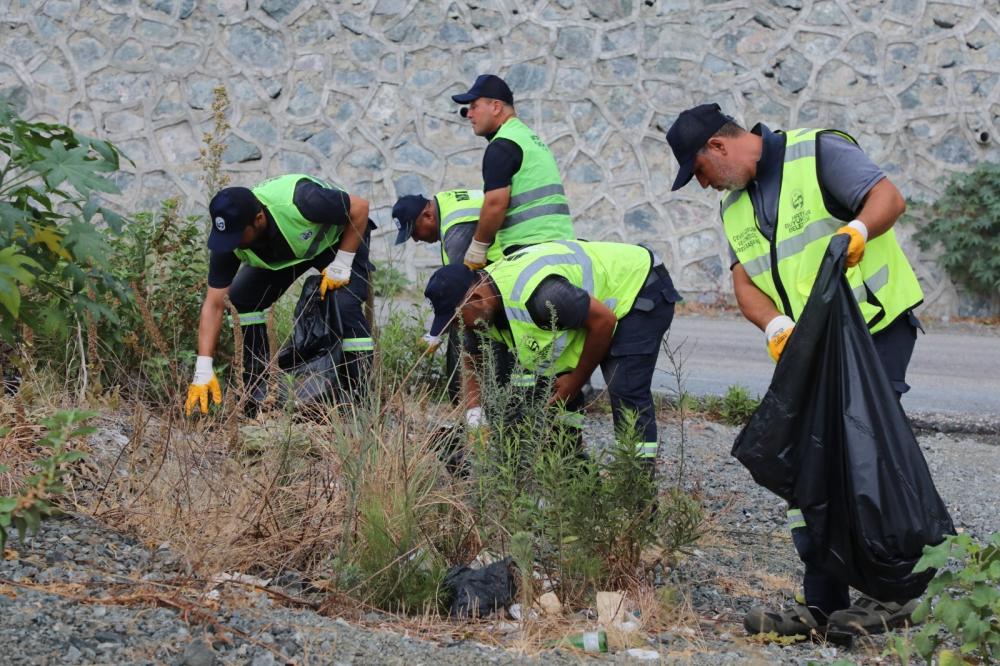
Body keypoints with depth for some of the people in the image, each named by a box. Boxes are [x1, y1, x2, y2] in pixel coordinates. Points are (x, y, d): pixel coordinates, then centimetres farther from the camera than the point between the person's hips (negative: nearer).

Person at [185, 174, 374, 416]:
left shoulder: (298, 202, -43)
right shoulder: (228, 240, -27)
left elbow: (360, 208, -27)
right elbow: (214, 304, -24)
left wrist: (341, 265, -28)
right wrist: (203, 373, -30)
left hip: (339, 239, -5)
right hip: (281, 252, 5)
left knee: (346, 305, -28)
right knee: (241, 299, -13)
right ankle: (257, 392, -1)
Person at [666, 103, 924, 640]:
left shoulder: (817, 153, -6)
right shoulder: (734, 206, 16)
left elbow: (889, 197, -15)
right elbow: (745, 282, 7)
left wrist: (858, 229, -36)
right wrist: (776, 327, -13)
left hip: (876, 331, -8)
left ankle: (888, 595, -4)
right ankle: (822, 605, 12)